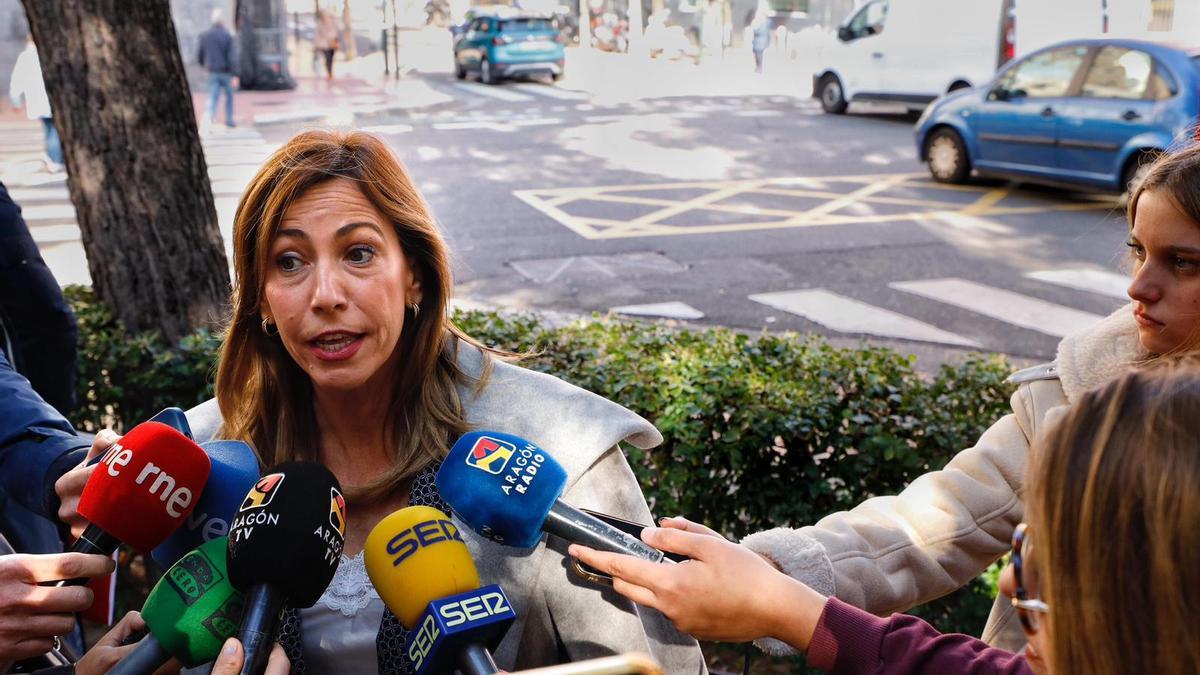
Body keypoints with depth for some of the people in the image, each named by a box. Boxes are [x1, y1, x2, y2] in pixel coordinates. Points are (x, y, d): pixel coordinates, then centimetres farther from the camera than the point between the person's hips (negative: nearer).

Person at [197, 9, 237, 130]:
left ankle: (209, 114, -26)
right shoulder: (227, 36, -10)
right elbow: (232, 56, -15)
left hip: (212, 72, 2)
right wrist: (235, 75, -15)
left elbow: (199, 57, 7)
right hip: (226, 72, -2)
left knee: (213, 97, 1)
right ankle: (229, 120, 23)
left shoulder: (204, 36, 2)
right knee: (229, 96, 16)